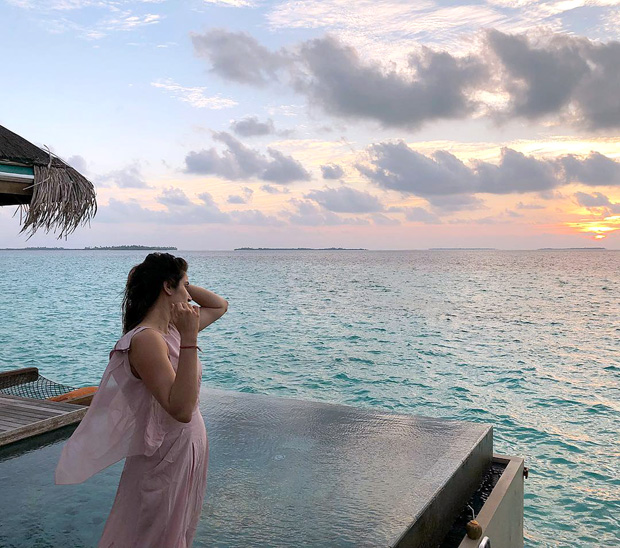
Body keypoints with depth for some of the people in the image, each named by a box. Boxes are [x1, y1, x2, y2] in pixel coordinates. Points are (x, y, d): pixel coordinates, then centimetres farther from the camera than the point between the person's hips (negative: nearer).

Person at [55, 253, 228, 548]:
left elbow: (220, 306, 17)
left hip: (188, 450, 9)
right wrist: (189, 339, -35)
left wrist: (181, 284, 3)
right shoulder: (146, 339, -25)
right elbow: (181, 410, -33)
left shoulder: (172, 328, 1)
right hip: (165, 458, -9)